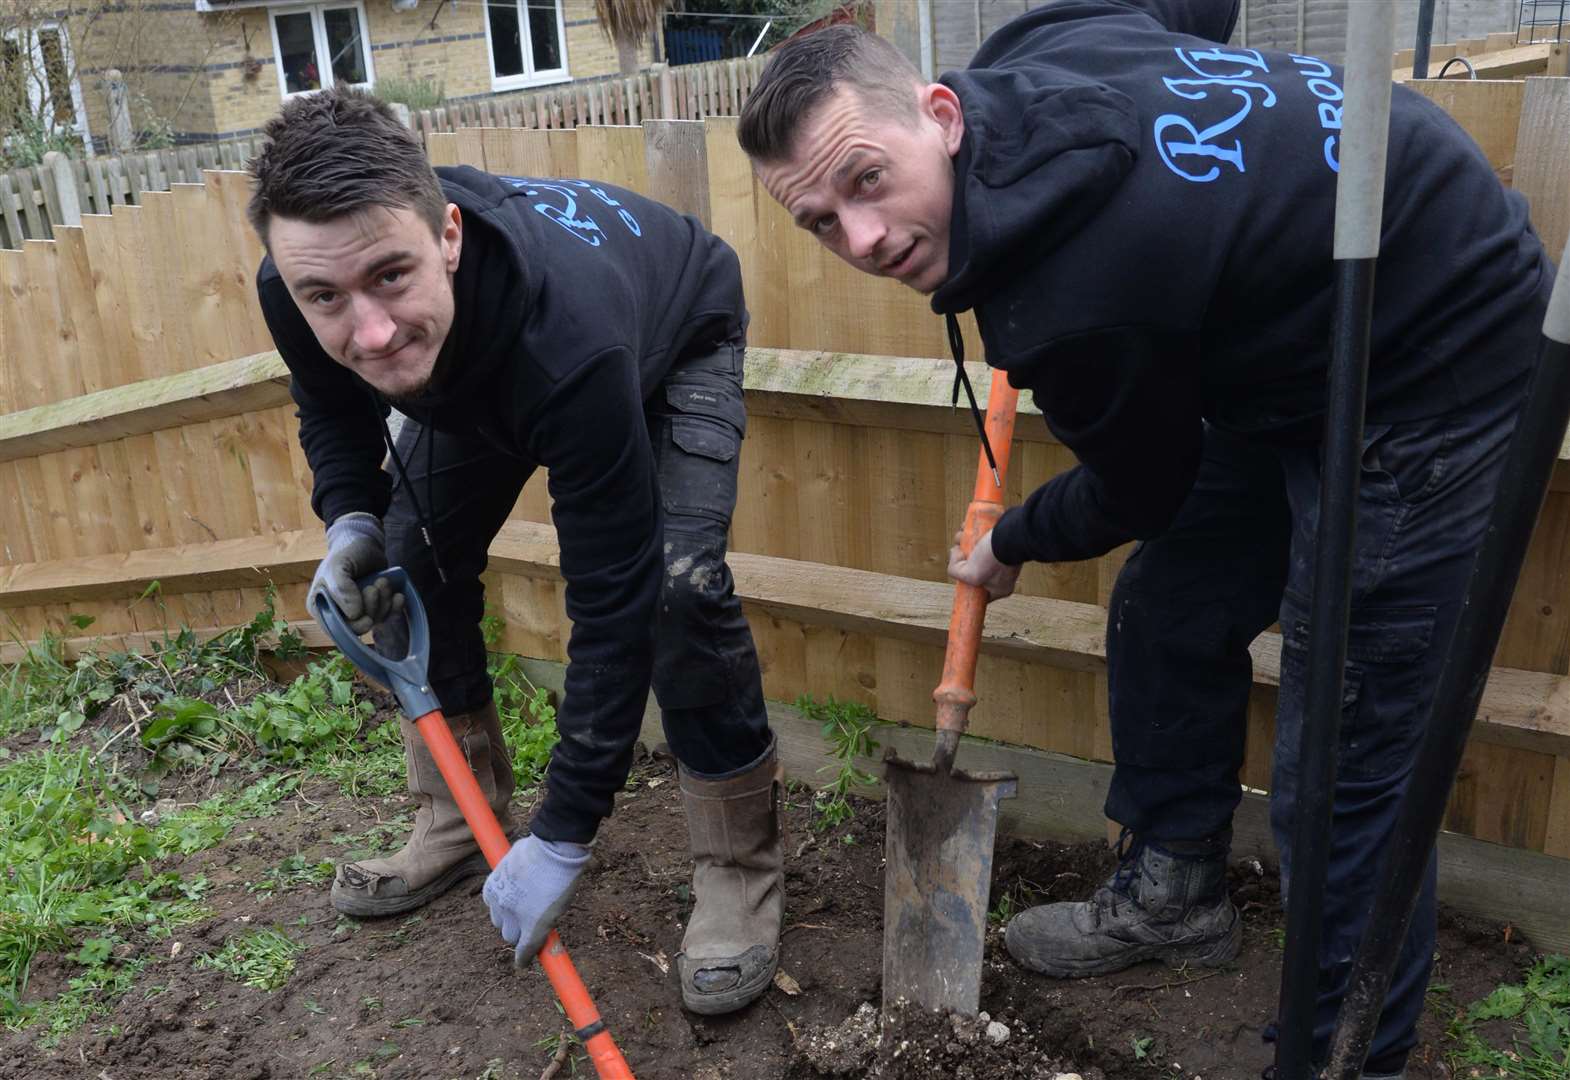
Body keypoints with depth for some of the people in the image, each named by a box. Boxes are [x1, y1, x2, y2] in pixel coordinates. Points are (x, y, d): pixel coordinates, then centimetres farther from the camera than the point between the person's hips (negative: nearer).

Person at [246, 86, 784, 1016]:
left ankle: (741, 873, -6)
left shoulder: (569, 336, -47)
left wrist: (564, 835, -35)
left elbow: (612, 597, -41)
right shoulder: (301, 295, -29)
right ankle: (461, 824, 19)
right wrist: (350, 519, -22)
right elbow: (332, 405, -2)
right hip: (482, 369, 6)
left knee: (679, 580, -25)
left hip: (676, 336, -5)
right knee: (412, 557, -2)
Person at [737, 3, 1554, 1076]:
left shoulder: (1072, 303, -34)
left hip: (1433, 377, -10)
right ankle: (1175, 890, 33)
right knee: (1166, 618, 14)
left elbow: (1140, 494, -12)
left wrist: (1010, 547, 9)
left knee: (1340, 771, -6)